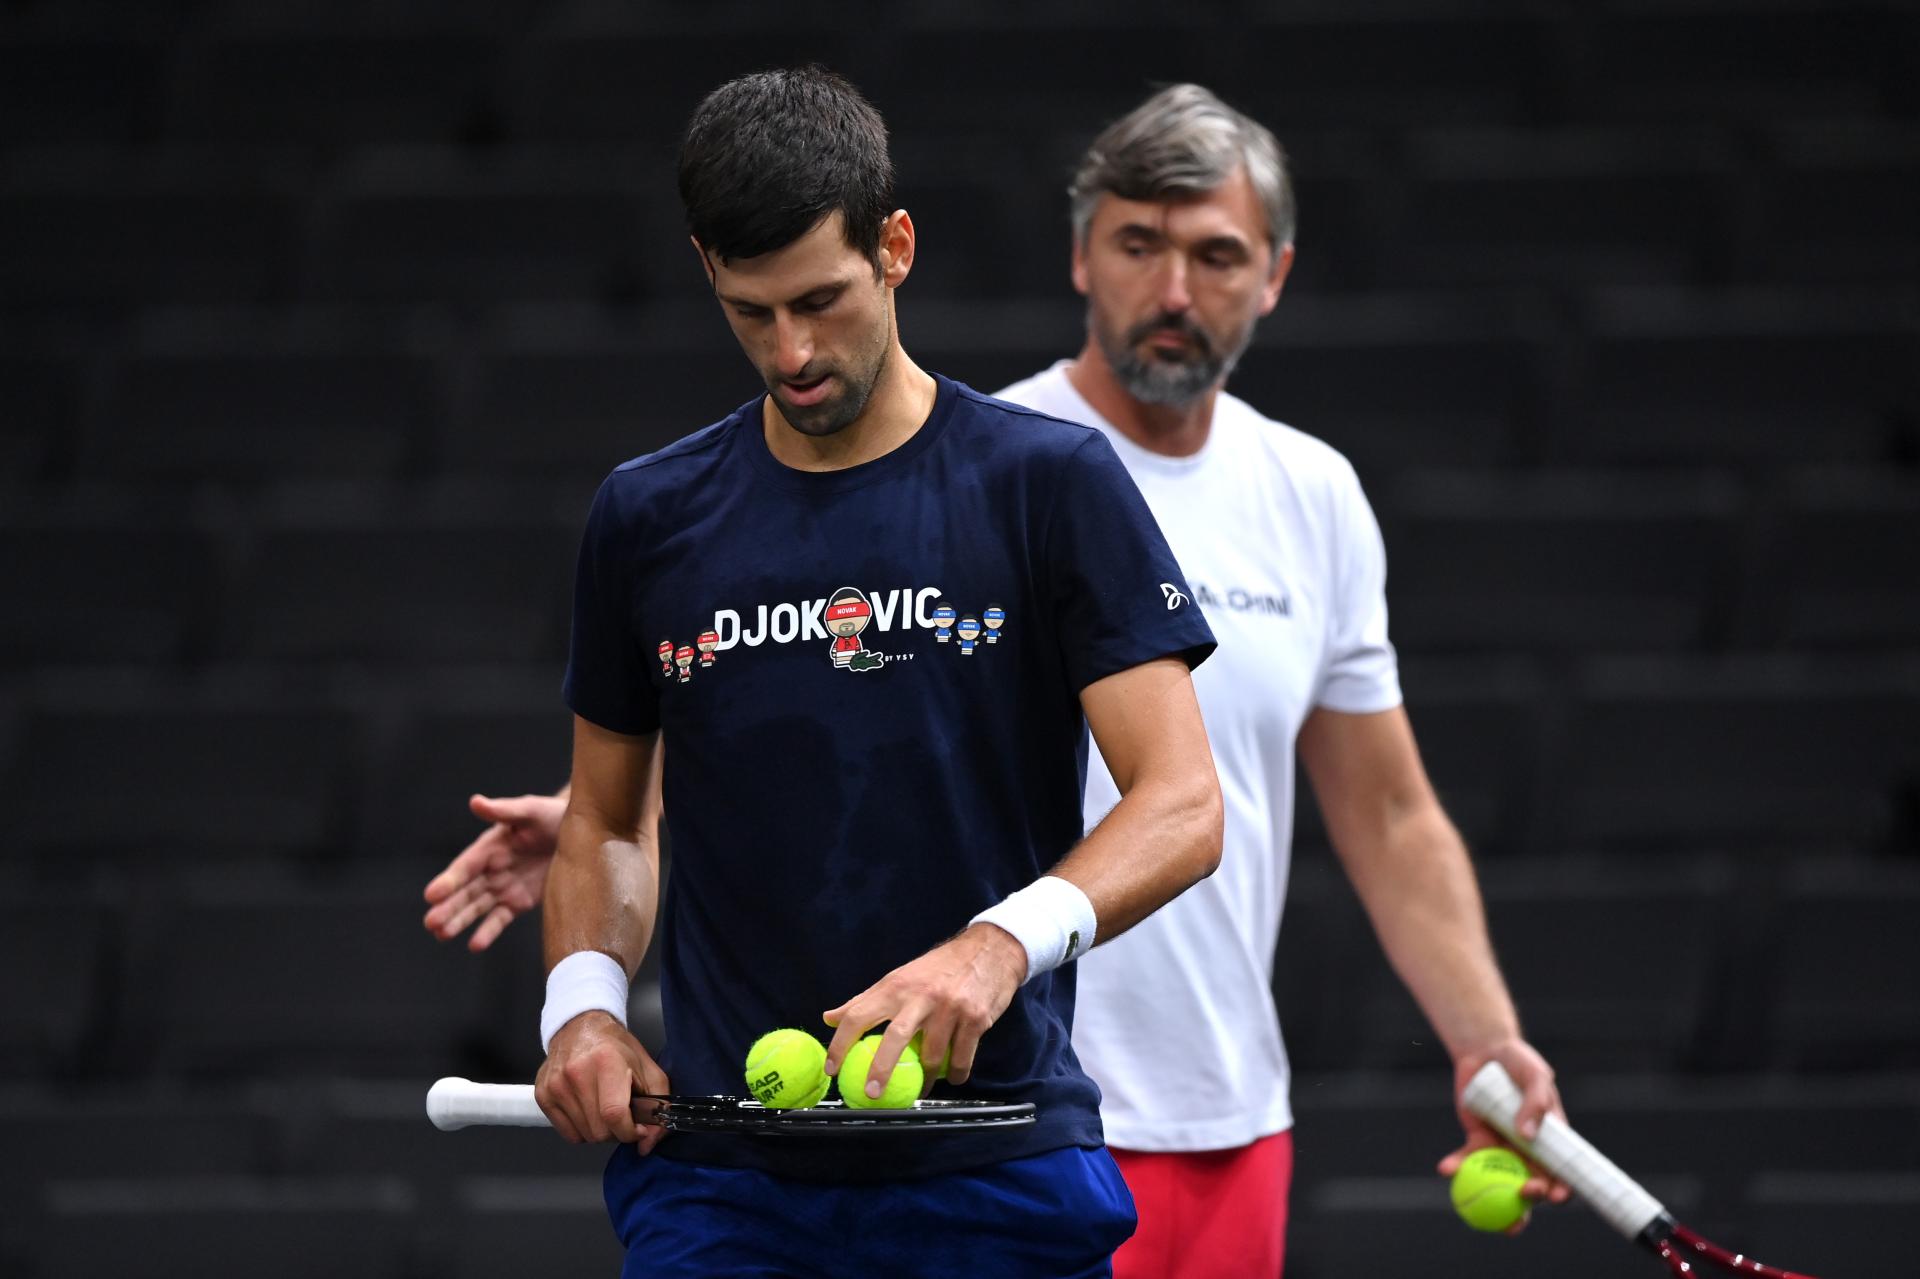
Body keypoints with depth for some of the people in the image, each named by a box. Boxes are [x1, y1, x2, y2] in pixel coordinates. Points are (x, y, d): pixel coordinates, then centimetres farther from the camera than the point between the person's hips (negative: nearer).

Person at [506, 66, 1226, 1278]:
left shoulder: (1054, 483, -2)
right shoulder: (647, 519, 8)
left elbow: (1182, 803, -8)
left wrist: (1002, 943, -26)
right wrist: (585, 1001, -1)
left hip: (995, 1177, -2)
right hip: (719, 1182, 2)